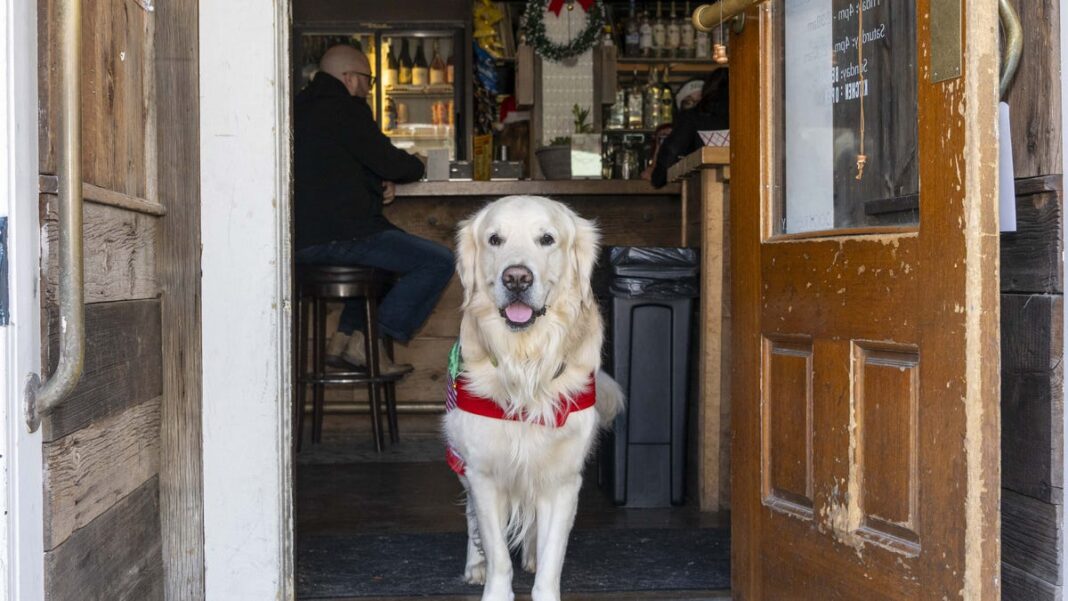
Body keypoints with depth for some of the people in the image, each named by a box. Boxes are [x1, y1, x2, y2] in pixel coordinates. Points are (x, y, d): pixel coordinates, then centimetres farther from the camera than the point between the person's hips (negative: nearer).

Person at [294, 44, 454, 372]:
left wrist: (383, 182, 10)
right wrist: (416, 165, 13)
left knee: (395, 245, 35)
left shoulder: (302, 108, 20)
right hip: (336, 238, -10)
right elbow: (388, 160, -11)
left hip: (303, 238, 10)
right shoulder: (344, 110, -10)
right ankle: (367, 343, -8)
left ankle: (342, 340, 26)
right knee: (439, 261, -9)